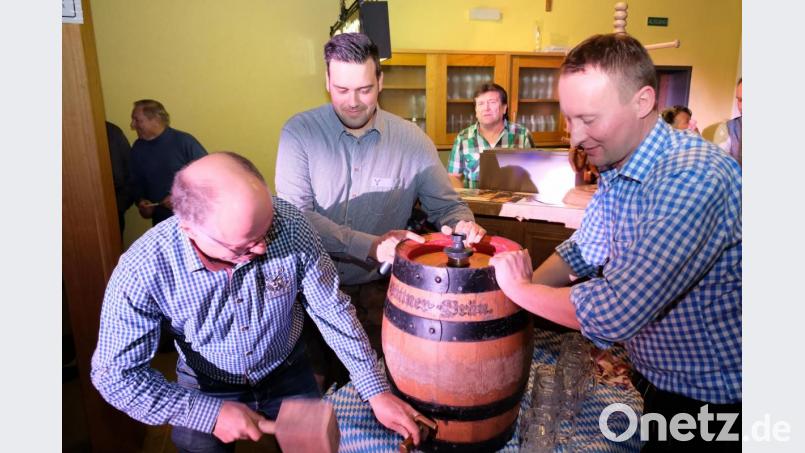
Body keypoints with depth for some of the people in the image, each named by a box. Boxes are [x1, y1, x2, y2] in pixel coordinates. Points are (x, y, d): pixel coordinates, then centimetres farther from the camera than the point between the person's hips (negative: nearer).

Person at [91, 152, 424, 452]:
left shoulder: (289, 225, -28)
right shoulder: (142, 271, -29)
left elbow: (333, 311, -17)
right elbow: (115, 374, -19)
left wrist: (378, 393, -14)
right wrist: (210, 413, -25)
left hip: (287, 375, 1)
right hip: (205, 390, 0)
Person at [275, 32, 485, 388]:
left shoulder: (412, 140, -4)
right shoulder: (299, 132, -9)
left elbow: (448, 206, 3)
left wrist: (463, 225, -22)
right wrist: (371, 246, -28)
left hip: (379, 289, 1)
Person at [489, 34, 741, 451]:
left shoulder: (693, 179, -32)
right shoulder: (615, 169, -4)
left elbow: (616, 313, -38)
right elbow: (581, 254, 7)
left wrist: (521, 289, -22)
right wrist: (519, 288, -8)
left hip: (714, 402, -7)